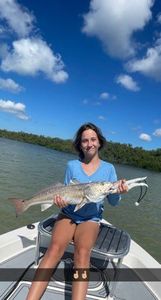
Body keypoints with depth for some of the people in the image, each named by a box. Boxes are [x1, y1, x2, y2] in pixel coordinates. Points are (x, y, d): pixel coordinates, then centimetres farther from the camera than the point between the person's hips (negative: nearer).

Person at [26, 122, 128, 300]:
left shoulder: (108, 168, 1)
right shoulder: (72, 165, 1)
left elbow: (113, 202, 1)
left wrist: (118, 192, -22)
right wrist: (61, 202, -15)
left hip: (91, 219, 0)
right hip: (68, 214, 0)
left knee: (82, 252, -29)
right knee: (55, 248, -26)